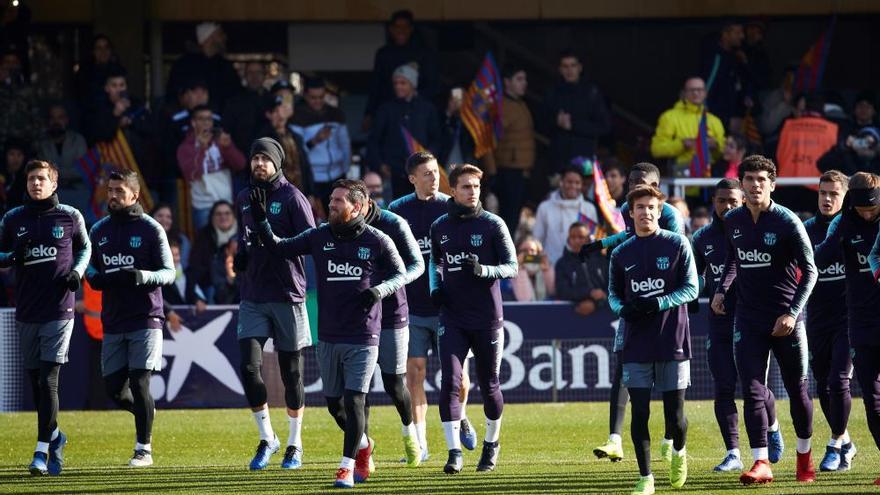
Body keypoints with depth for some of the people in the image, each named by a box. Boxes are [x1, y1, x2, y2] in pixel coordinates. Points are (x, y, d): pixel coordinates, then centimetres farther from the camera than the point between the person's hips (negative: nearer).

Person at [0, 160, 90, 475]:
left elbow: (85, 247, 17)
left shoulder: (70, 217, 1)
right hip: (26, 313, 3)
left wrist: (77, 271, -2)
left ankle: (42, 451, -11)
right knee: (35, 383, 10)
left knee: (48, 381, -12)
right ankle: (54, 437, 31)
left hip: (59, 311, -3)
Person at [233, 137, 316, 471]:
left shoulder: (291, 197, -5)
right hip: (252, 297, 4)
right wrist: (241, 257, 5)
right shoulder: (244, 200, 13)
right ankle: (267, 438, 6)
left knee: (291, 372, 4)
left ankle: (295, 444, 17)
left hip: (287, 295, -4)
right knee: (249, 366, -9)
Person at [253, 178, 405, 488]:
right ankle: (363, 445, 37)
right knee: (334, 404, 10)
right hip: (328, 337, 4)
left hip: (363, 338, -4)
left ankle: (347, 466, -4)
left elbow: (400, 274, 5)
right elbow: (279, 249, 9)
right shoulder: (319, 237, 4)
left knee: (354, 401, -11)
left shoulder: (377, 241, -5)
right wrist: (260, 221, -4)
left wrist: (378, 290, -14)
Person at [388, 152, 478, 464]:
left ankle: (460, 418, 29)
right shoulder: (397, 211, 4)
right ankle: (420, 444, 1)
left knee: (458, 373, -2)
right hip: (411, 306, 1)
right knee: (415, 373, -3)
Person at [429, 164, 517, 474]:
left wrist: (483, 270, -22)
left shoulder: (492, 225, -4)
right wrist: (435, 287, 4)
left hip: (487, 317, -2)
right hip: (452, 317, 2)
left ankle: (491, 443, 29)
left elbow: (512, 267, -4)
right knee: (450, 381, -12)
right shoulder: (440, 227, 6)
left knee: (489, 385, 7)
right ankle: (454, 452, -12)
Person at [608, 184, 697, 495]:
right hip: (636, 344, 2)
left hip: (672, 339, -2)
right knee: (639, 412, -3)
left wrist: (659, 303, -17)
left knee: (674, 412, 0)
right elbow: (613, 294, 17)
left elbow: (691, 289, -3)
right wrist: (623, 309, -7)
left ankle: (679, 454, 32)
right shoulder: (621, 254, 8)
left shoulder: (677, 245, -1)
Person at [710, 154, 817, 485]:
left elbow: (809, 271, -9)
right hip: (748, 319, 4)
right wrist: (722, 289, 8)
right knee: (752, 391, -8)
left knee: (797, 390, 8)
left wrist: (792, 312, -18)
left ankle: (804, 455, 26)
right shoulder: (733, 222, 5)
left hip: (786, 319, -4)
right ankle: (761, 463, -11)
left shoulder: (787, 222, -11)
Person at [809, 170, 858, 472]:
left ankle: (837, 446, -2)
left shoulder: (851, 225, -3)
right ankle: (844, 442, 27)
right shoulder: (807, 229, 8)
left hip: (848, 318, -4)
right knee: (823, 385, 10)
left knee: (839, 381, -13)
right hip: (818, 319, 4)